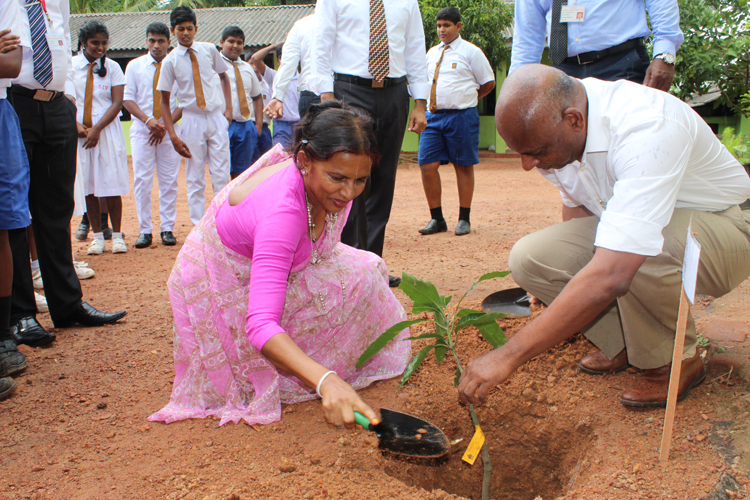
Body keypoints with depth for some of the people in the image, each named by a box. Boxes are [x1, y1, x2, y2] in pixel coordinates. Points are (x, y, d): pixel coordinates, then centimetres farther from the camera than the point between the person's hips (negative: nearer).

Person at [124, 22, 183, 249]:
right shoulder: (135, 66, 9)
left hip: (170, 130, -1)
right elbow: (128, 98, 5)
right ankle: (144, 230, 2)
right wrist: (148, 120, -11)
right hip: (142, 129, 1)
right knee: (142, 180, -3)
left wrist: (166, 124, -9)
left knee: (169, 181, 0)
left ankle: (167, 229, 7)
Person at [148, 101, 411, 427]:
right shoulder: (283, 208, -41)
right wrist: (326, 381, -61)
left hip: (256, 265, 9)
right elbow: (261, 325, -49)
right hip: (226, 292, -8)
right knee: (358, 280, -18)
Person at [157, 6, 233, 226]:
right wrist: (173, 136, -10)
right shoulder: (170, 61, -4)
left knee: (222, 175, 1)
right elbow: (165, 101, -1)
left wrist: (229, 108, 6)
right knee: (195, 179, 3)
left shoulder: (209, 50, 3)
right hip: (192, 119, -2)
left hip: (217, 117, 2)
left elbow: (223, 76, 18)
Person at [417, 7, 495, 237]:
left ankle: (464, 219, 13)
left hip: (462, 116, -4)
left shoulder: (471, 52, 1)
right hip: (433, 115, 5)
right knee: (427, 165, -3)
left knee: (464, 166, 4)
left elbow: (488, 83, 6)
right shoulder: (431, 53, 15)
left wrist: (468, 98, 9)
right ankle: (437, 219, 8)